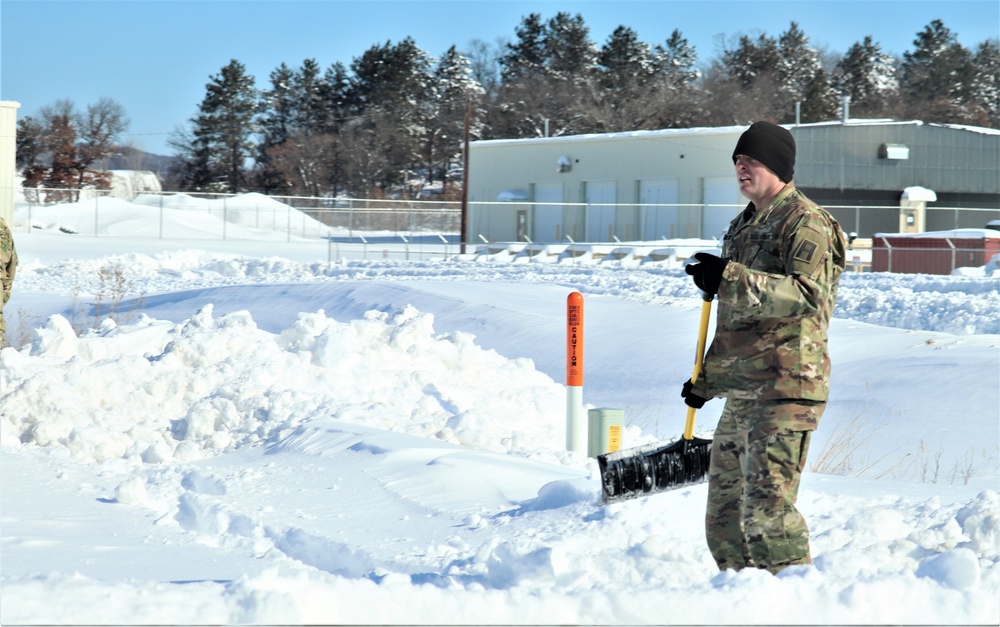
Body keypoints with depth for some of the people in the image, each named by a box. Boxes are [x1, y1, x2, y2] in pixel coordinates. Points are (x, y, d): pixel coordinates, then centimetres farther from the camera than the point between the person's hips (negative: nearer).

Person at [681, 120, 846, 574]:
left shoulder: (806, 223, -9)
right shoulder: (742, 226, 20)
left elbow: (809, 295, -26)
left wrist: (729, 278, -33)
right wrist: (706, 378, 26)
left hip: (785, 390, -10)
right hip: (741, 391, 10)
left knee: (767, 504, -16)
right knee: (724, 510, 14)